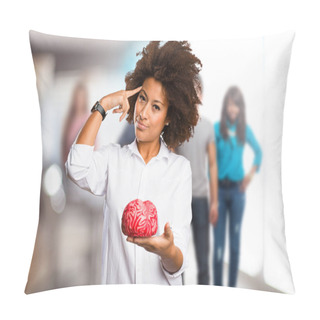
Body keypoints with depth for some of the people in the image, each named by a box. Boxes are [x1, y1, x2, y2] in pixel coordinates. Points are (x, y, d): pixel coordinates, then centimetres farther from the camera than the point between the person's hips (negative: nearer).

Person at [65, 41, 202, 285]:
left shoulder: (180, 168, 1)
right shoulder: (113, 157, 5)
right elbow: (77, 169, -18)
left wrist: (168, 251, -25)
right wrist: (102, 106, -8)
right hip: (116, 283, 1)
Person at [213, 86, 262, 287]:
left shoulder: (245, 130, 1)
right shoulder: (216, 128, -5)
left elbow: (258, 151, 15)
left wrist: (252, 172, 0)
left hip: (237, 189, 2)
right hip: (219, 188, -2)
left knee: (235, 238, 10)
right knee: (218, 239, 2)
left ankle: (233, 285, 23)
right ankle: (217, 285, 16)